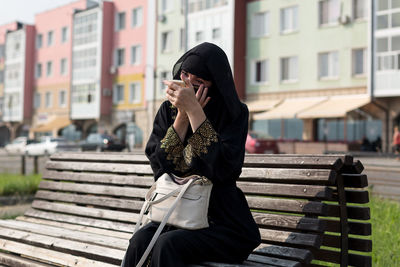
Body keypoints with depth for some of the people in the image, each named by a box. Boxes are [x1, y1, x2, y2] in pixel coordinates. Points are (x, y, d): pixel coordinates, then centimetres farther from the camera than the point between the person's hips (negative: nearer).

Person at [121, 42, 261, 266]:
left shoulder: (235, 113, -6)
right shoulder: (169, 109, 5)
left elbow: (223, 167, -21)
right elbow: (159, 165, -5)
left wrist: (194, 110, -23)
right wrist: (183, 114, -14)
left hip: (224, 223, -3)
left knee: (167, 245, -29)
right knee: (140, 241, -26)